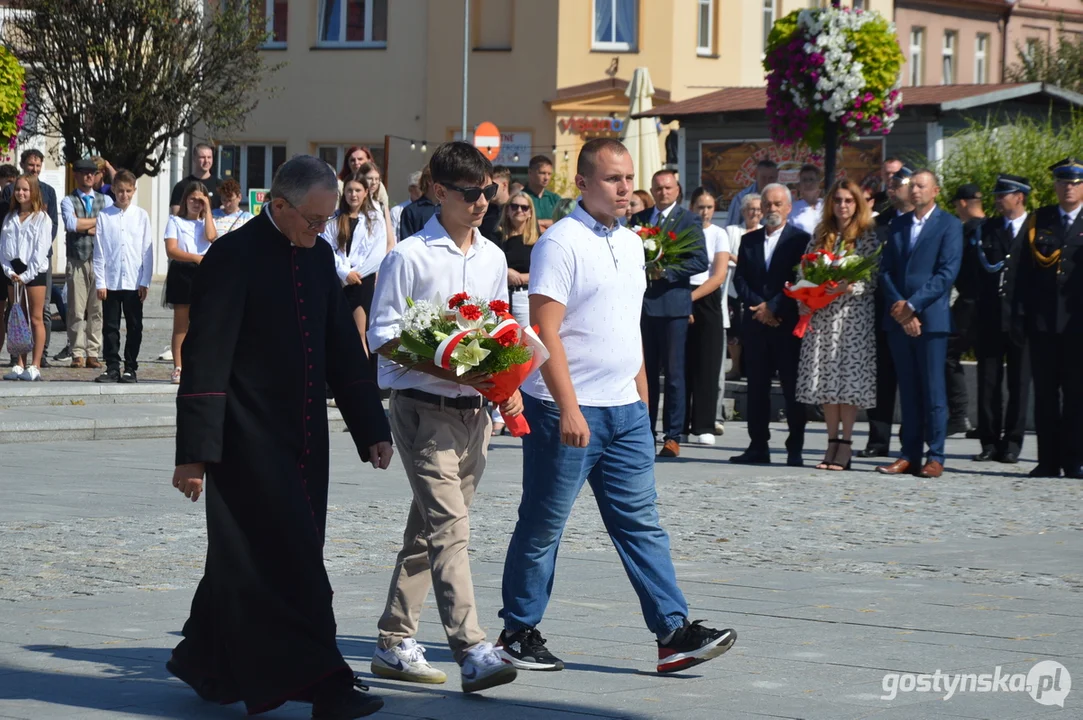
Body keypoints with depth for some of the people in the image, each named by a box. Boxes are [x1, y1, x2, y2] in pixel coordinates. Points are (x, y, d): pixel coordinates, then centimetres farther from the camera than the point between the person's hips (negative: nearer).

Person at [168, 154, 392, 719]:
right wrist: (195, 453, -16)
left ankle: (206, 662, 27)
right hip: (250, 438, -7)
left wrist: (371, 427, 13)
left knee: (254, 560, 13)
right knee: (289, 563, -8)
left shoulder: (318, 255, 11)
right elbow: (205, 362, -13)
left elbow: (343, 347, 17)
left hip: (303, 436, 7)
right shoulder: (234, 258, -12)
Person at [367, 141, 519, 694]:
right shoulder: (409, 258, -6)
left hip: (475, 410, 7)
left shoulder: (492, 258, 13)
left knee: (430, 529, 12)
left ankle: (394, 643, 20)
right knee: (449, 526, -16)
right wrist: (442, 368, -20)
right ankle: (472, 651, -23)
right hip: (424, 407, -7)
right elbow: (382, 337, -8)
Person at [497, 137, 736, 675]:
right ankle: (518, 632, 13)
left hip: (625, 409, 7)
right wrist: (569, 409, -22)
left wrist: (643, 398, 19)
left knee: (640, 524, 4)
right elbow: (545, 331, -17)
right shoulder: (561, 242, -12)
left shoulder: (630, 243, 14)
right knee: (542, 526, 3)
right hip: (569, 410, -7)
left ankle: (674, 632, 2)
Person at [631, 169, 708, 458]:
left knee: (674, 372, -2)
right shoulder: (639, 219, 14)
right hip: (643, 302, 4)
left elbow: (700, 261, -8)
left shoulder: (688, 221, 0)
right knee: (646, 370, 7)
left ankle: (673, 437, 0)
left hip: (672, 304, -4)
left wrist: (666, 270, -17)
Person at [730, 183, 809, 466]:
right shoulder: (749, 240, 15)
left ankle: (795, 449, 1)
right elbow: (740, 278, 8)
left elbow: (800, 281, -7)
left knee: (792, 387, -2)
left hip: (788, 323, -4)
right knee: (756, 387, 5)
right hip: (755, 324, 4)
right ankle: (758, 446, 9)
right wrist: (758, 305, -8)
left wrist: (773, 307, -12)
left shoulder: (800, 240, 1)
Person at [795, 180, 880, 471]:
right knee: (825, 378, 2)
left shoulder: (868, 236, 0)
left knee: (849, 377, -7)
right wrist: (803, 301, -2)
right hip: (821, 315, 4)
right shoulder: (821, 235, 14)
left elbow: (874, 277, -5)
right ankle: (832, 443, 8)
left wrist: (849, 287, -21)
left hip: (854, 313, -4)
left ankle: (846, 445, -3)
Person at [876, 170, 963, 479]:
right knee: (908, 390, 6)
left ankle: (935, 457, -1)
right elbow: (886, 270, 10)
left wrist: (912, 304, -14)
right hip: (899, 319, 5)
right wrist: (897, 306, -6)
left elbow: (947, 272, -9)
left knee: (933, 390, -4)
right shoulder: (897, 225, 16)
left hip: (931, 317, -5)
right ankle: (909, 455, 8)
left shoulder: (949, 225, 0)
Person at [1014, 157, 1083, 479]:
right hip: (1042, 321, 3)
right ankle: (1048, 461, 9)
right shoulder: (1039, 220, 10)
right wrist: (1021, 315, 1)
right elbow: (1025, 271, 8)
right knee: (1045, 392, 5)